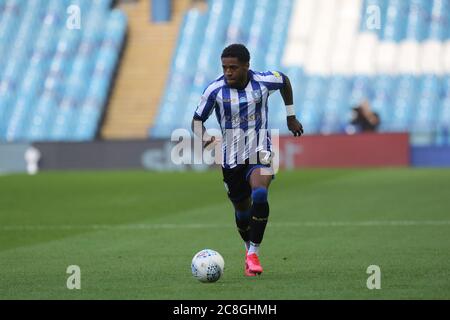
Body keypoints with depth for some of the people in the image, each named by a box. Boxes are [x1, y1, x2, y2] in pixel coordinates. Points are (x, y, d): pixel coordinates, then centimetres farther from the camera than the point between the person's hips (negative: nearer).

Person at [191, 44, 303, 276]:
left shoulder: (264, 81, -10)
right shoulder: (215, 90, -12)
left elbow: (285, 81, 14)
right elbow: (197, 120, -1)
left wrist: (291, 116, 19)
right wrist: (204, 137, -23)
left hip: (260, 152, -1)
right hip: (231, 159, 1)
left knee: (259, 196, -27)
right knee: (242, 210, 12)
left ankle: (254, 253, -20)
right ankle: (249, 248, 42)